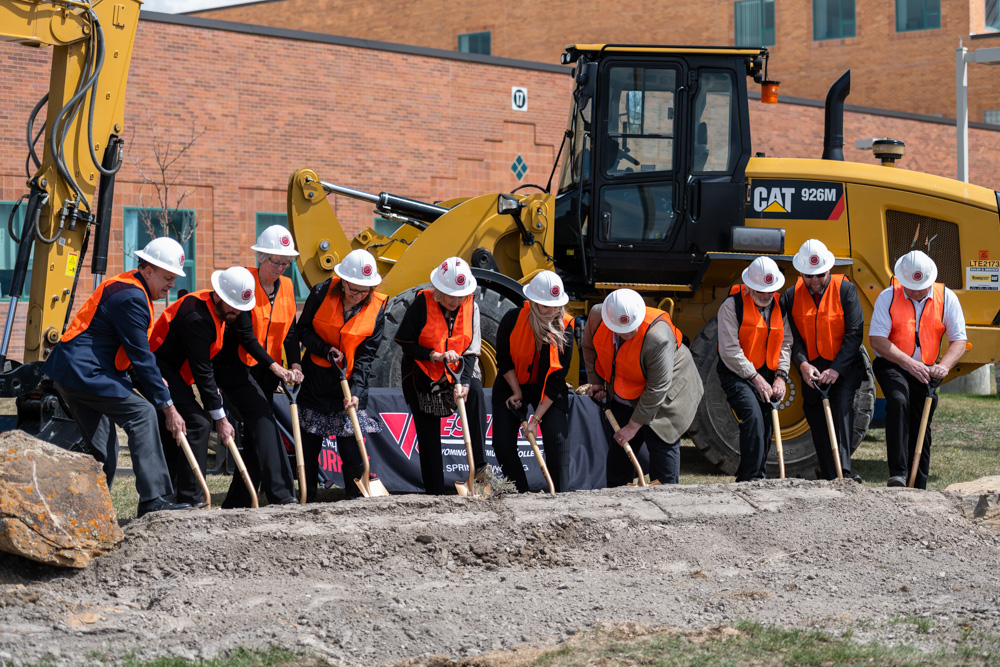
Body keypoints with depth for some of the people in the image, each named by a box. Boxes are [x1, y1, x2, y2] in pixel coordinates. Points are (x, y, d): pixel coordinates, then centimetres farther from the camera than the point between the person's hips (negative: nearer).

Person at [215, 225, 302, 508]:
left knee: (255, 434, 4)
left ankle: (236, 505, 10)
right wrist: (274, 366, -23)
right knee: (263, 421, -19)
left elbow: (290, 331, 3)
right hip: (236, 367, -7)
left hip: (267, 371, 7)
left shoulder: (287, 287, 7)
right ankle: (281, 495, -27)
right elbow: (244, 334, -18)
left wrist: (295, 364, -14)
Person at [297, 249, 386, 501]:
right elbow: (303, 330, 1)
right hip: (315, 379, 1)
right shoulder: (322, 293, -10)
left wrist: (356, 391, -16)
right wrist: (326, 350, -15)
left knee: (351, 447, -3)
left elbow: (366, 355, -7)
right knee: (309, 443, 5)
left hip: (349, 382, -1)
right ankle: (306, 500, 16)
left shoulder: (376, 308, -8)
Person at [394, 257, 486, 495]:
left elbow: (471, 350, -8)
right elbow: (405, 343, -10)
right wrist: (435, 355, -23)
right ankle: (434, 493, 10)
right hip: (423, 376, -1)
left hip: (457, 372, 1)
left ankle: (479, 464, -27)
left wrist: (463, 382, -23)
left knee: (475, 391, -31)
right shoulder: (422, 303, -14)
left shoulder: (471, 307, -6)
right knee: (428, 437, 0)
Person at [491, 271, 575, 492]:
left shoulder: (565, 328, -21)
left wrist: (536, 419, -21)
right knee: (503, 444, -8)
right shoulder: (513, 319, -22)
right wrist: (517, 392, -11)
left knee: (557, 439, -17)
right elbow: (504, 360, -5)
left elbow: (556, 379, -19)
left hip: (548, 390, -1)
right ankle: (521, 496, 6)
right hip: (512, 385, 1)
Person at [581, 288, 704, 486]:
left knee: (661, 443, -6)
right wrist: (595, 381, -2)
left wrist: (633, 426, -24)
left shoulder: (658, 338, -39)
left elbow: (657, 389, -31)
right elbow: (589, 346, 4)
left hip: (667, 394, -6)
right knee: (619, 442, 11)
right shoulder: (597, 316, -22)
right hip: (624, 395, 6)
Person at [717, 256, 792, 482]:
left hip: (767, 375, 6)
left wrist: (780, 376, -5)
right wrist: (755, 378, -16)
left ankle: (758, 476, 15)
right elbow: (729, 350, -15)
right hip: (737, 374, -6)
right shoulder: (732, 306, -11)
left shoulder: (779, 305, 6)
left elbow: (786, 343, 9)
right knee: (753, 416, -24)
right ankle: (750, 479, -23)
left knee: (766, 425, 5)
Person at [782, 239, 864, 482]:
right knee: (818, 425, 5)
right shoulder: (792, 296, 2)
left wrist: (836, 369, -20)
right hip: (812, 370, 4)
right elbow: (792, 337, 1)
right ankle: (831, 481, 13)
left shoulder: (845, 290, -7)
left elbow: (854, 333, -12)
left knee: (842, 406, -25)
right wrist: (803, 364, -19)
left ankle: (844, 471, -34)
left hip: (844, 366, -4)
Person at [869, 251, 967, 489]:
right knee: (898, 400, -31)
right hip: (892, 366, -3)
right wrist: (910, 363, -25)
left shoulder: (946, 298, -3)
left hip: (925, 370, 3)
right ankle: (898, 472, -35)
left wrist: (944, 366, -23)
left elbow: (959, 341, -3)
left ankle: (918, 488, 15)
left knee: (922, 427, 5)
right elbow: (877, 339, -14)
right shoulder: (888, 297, -9)